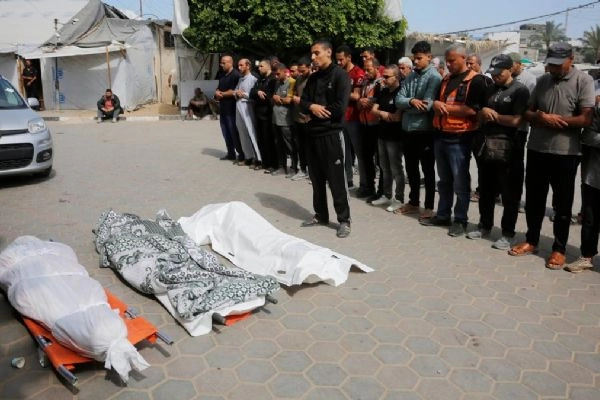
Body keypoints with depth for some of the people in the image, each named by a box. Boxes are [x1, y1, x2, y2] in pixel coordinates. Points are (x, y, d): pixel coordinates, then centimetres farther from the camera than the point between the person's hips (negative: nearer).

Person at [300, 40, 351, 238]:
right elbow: (303, 103, 9)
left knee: (336, 179, -3)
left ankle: (344, 220, 6)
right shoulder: (313, 78, 15)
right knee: (316, 177, 12)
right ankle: (320, 215, 25)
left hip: (332, 133, -7)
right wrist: (312, 107, -13)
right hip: (313, 132, 7)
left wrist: (319, 110, -6)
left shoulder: (340, 75, -7)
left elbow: (340, 107, -18)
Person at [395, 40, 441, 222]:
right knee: (411, 169, 17)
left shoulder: (434, 77, -10)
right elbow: (399, 100, -1)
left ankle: (428, 207, 17)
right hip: (409, 130, 7)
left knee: (428, 171, 6)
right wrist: (411, 101, -21)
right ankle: (413, 202, 31)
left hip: (425, 131, -7)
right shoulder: (410, 77, 10)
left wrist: (407, 106, -9)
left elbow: (427, 105, -21)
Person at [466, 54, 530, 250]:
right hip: (485, 145, 6)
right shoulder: (490, 89, 14)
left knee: (509, 193, 2)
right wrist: (484, 112, -7)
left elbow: (516, 120, -14)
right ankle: (485, 225, 28)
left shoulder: (520, 90, -5)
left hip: (506, 148, -6)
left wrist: (493, 115, -5)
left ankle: (508, 234, 10)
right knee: (485, 190, 15)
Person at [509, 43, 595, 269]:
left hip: (565, 153, -4)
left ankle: (559, 249, 18)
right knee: (533, 199, 13)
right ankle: (531, 241, 28)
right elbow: (527, 113, 9)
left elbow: (586, 119, -14)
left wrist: (554, 119, -12)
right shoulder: (543, 80, 8)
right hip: (536, 150, 5)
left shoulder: (583, 81, -6)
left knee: (562, 204, 7)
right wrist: (541, 117, -12)